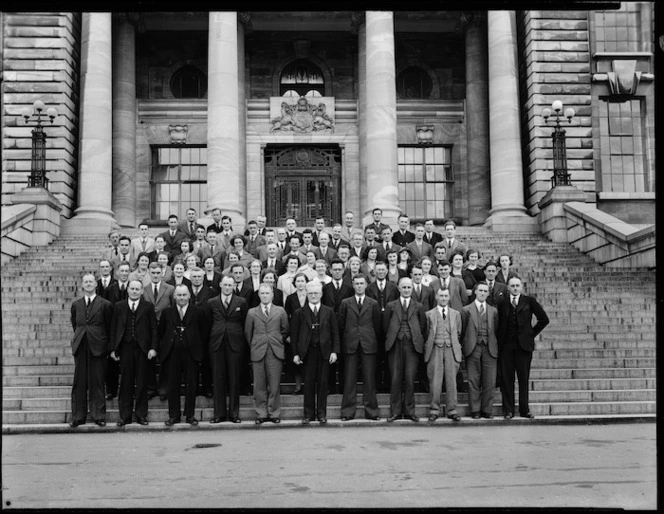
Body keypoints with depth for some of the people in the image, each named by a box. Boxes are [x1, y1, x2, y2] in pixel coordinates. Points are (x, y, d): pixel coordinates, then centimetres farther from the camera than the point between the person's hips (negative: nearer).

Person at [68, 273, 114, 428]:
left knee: (97, 383, 1)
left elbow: (109, 328, 4)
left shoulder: (105, 304, 1)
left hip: (98, 347, -3)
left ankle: (98, 416, 9)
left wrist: (108, 347, 4)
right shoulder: (76, 304, 10)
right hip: (80, 347, 3)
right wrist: (80, 336, 14)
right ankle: (78, 416, 12)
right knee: (79, 383, 5)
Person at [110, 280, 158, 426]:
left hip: (142, 349, -1)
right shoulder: (119, 306, 9)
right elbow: (113, 329, 8)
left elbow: (154, 328, 2)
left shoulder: (148, 307, 4)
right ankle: (125, 415, 11)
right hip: (125, 348, 1)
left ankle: (141, 415, 12)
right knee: (126, 383, 4)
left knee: (142, 383, 3)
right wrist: (113, 348, 1)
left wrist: (153, 348, -6)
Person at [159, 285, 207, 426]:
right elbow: (161, 333, 11)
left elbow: (204, 333, 5)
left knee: (191, 385, 4)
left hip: (191, 353, -1)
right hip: (172, 354, 1)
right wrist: (163, 349, 3)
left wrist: (199, 348, 0)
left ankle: (190, 415, 15)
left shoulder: (198, 312, 2)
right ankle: (174, 415, 15)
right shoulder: (167, 313, 7)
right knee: (172, 386, 6)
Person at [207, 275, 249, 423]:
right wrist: (212, 338, 8)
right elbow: (208, 323, 13)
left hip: (235, 344, -1)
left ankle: (234, 413, 10)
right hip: (217, 344, 1)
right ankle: (219, 413, 11)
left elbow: (245, 323, 7)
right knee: (218, 379, 4)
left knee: (234, 379, 2)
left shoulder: (241, 302, 4)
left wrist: (243, 341, 4)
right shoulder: (212, 302, 8)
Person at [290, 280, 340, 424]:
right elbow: (294, 335, 4)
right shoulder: (299, 313, 5)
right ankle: (308, 414, 9)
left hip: (324, 352, 1)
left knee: (323, 383, 3)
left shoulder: (329, 312, 8)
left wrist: (334, 351, -3)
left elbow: (335, 333, 7)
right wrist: (295, 354, -3)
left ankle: (321, 414, 13)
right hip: (307, 352, -1)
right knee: (309, 383, 1)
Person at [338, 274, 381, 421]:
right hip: (350, 345, 0)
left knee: (369, 378, 1)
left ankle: (371, 411, 8)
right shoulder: (345, 303, 8)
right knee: (349, 379, 1)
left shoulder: (373, 304, 8)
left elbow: (377, 325, 10)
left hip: (368, 345, 0)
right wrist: (344, 341, 7)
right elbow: (341, 324, 9)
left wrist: (373, 340, 7)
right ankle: (348, 411, 6)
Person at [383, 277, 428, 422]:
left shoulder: (418, 307, 12)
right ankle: (395, 411, 7)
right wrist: (391, 339, 5)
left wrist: (420, 342, 5)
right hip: (395, 345, 0)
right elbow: (385, 326, 11)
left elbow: (423, 327, 12)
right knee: (395, 378, -1)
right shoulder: (391, 306, 11)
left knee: (410, 378, -3)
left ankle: (409, 411, 7)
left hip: (412, 345, 0)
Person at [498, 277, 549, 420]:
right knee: (506, 378, 2)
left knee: (524, 378, 3)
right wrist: (499, 340, -2)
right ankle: (508, 410, 9)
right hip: (506, 345, 0)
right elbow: (498, 323, 7)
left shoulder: (529, 301, 5)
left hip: (524, 344, 0)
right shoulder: (502, 302, 6)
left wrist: (532, 333, 4)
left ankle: (524, 409, 12)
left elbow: (544, 319, 8)